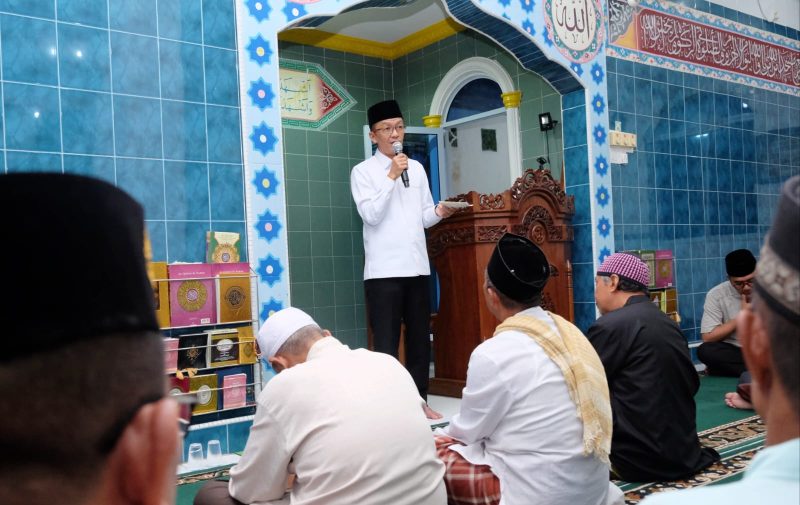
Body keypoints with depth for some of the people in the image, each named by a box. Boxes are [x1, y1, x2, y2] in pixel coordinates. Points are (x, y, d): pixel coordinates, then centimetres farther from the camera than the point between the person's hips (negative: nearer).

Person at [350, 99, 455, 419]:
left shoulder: (416, 168, 13)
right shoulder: (363, 172, -1)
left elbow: (423, 217, 14)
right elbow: (371, 215, -13)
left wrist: (439, 212, -7)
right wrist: (391, 176, -15)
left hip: (417, 266, 5)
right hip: (383, 269, -5)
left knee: (419, 338, 11)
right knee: (386, 342, -1)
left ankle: (419, 400, 23)